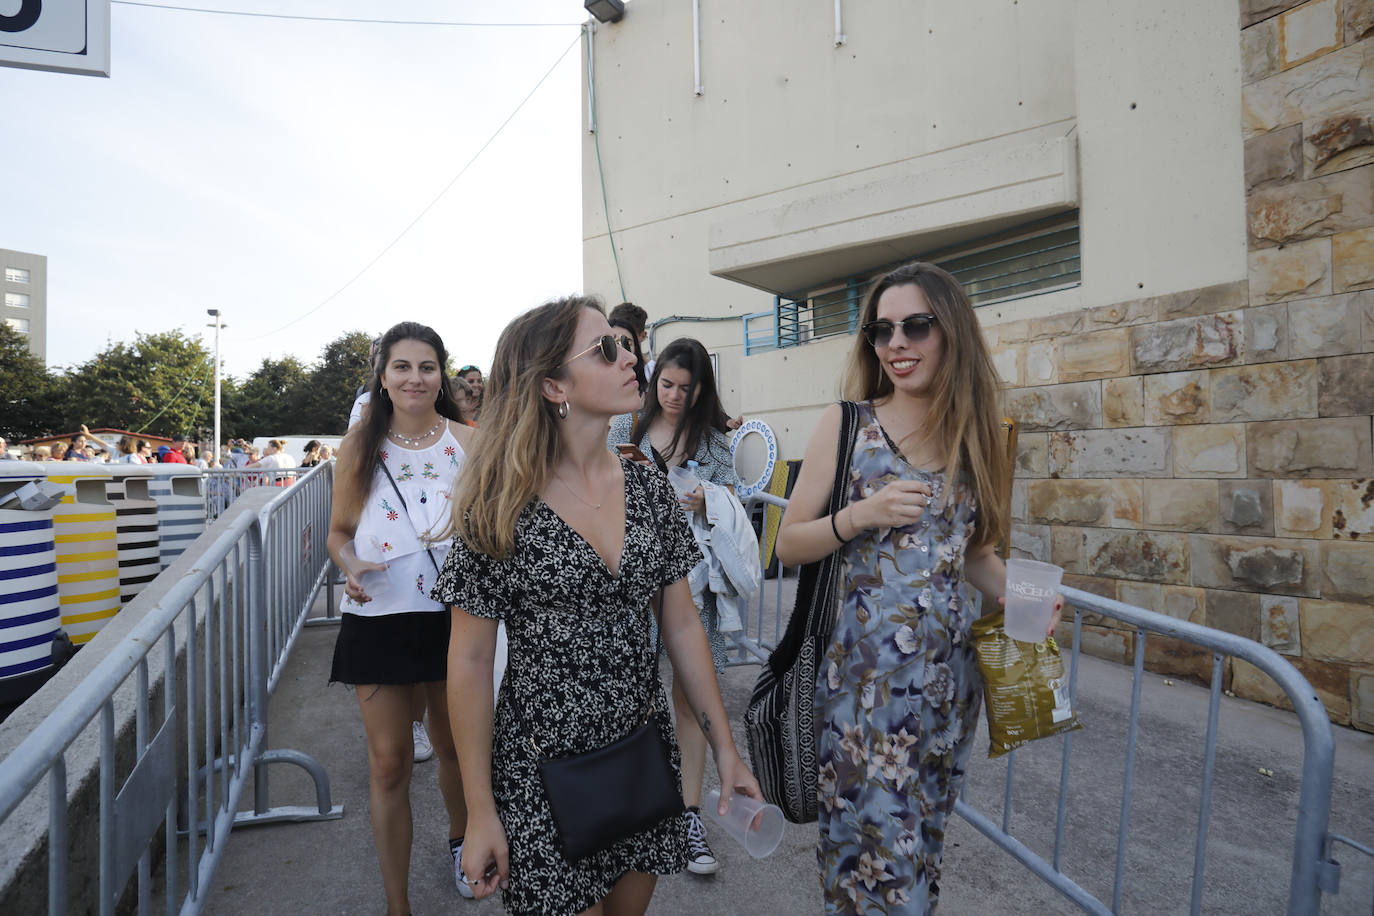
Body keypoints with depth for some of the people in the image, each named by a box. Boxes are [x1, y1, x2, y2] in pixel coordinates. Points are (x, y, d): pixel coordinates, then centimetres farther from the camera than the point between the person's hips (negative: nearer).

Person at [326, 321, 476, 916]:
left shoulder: (466, 442, -3)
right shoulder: (360, 444, -1)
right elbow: (339, 532, 6)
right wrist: (352, 567, -14)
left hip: (452, 614, 0)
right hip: (378, 617, 0)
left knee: (454, 743, 19)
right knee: (388, 761, 6)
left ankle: (459, 838, 50)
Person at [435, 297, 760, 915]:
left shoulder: (648, 489, -4)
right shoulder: (500, 506, -15)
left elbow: (682, 626, 2)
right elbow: (469, 661, -10)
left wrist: (725, 747, 2)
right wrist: (480, 812, -8)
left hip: (644, 755, 4)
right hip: (543, 769, -4)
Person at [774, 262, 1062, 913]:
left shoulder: (972, 432, 6)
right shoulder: (846, 424, -4)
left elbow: (973, 549, 15)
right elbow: (788, 544, -4)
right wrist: (859, 516, -19)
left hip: (948, 667, 4)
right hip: (865, 667, -3)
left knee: (924, 832, 19)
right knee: (875, 838, 5)